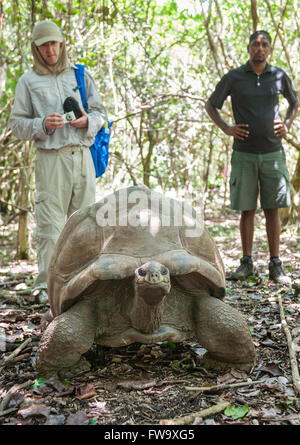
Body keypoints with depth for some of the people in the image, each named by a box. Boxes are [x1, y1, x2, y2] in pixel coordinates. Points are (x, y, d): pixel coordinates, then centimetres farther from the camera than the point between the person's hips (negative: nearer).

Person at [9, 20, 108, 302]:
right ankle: (45, 286, -3)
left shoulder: (81, 74, 16)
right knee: (50, 223, -8)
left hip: (82, 155, 3)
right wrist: (42, 125, -12)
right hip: (51, 157, -3)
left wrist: (87, 121, -5)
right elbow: (17, 123, 6)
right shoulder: (28, 80, 9)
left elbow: (100, 112, 17)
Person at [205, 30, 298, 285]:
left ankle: (276, 266, 10)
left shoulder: (279, 76, 6)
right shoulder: (233, 78, 1)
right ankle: (246, 263, 14)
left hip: (273, 153, 1)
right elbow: (211, 105, 11)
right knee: (247, 210, 3)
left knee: (272, 209, 3)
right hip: (244, 154, -1)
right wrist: (226, 129, -2)